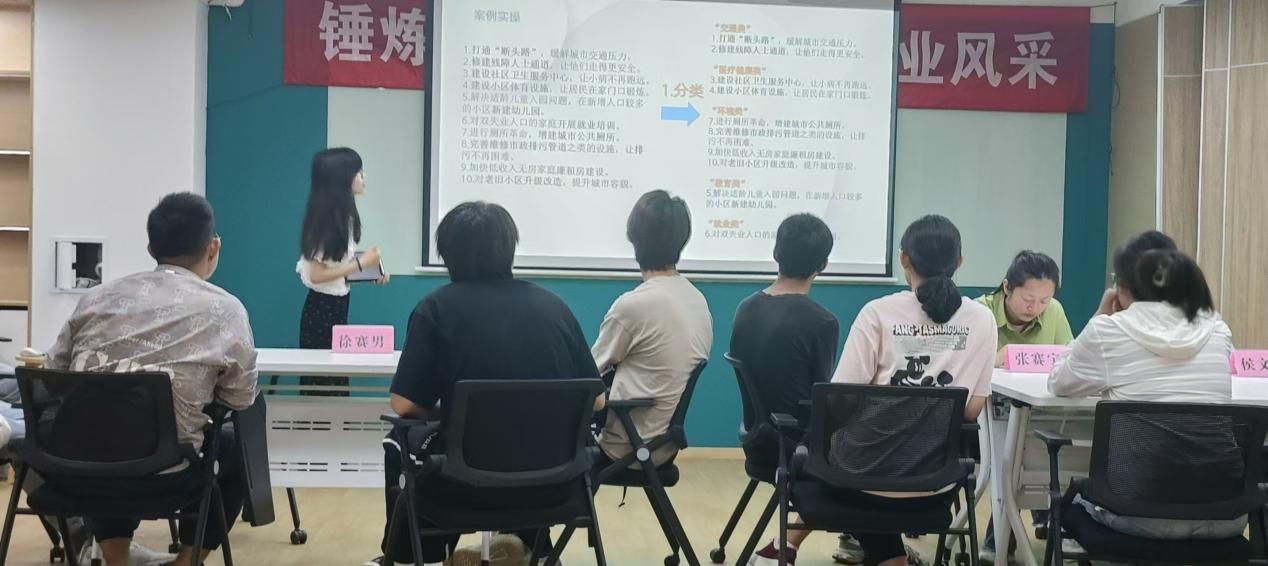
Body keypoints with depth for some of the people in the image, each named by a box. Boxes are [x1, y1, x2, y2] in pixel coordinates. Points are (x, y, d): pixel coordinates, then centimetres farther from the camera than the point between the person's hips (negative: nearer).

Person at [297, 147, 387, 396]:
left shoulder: (345, 214, 6)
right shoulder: (324, 219, -20)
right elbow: (317, 274, -22)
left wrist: (371, 271, 3)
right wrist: (362, 262, -17)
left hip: (338, 304, 9)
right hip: (321, 307, -9)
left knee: (336, 378, 12)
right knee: (323, 380, 0)